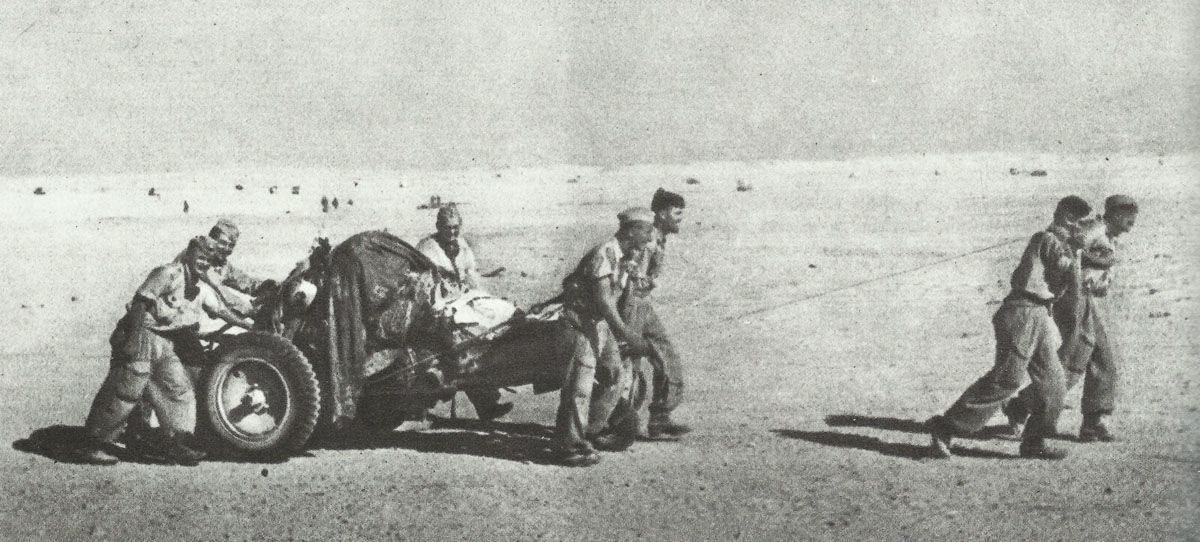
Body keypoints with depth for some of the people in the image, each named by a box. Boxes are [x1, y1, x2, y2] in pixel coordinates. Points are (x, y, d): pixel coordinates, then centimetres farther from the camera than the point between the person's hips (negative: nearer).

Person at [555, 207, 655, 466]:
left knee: (618, 376, 9)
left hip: (601, 323, 9)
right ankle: (572, 445, 1)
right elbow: (602, 299, -29)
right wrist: (626, 334, -31)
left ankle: (584, 431, 18)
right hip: (582, 321, -9)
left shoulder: (627, 257, 8)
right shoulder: (604, 255, -22)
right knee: (580, 384, -7)